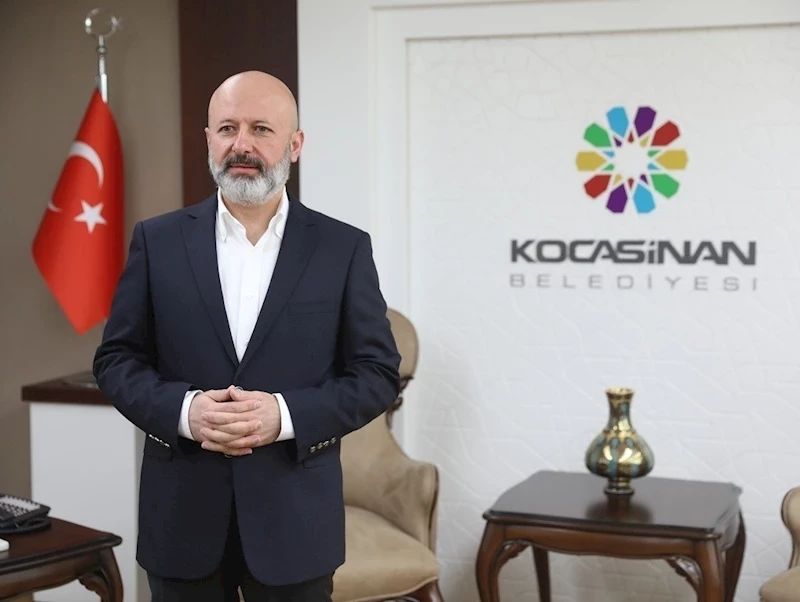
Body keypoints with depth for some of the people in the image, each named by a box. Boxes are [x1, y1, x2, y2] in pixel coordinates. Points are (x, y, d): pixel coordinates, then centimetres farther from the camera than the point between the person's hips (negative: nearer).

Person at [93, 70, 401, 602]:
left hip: (295, 516, -1)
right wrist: (183, 409, -15)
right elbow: (116, 360, 4)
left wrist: (286, 415, -16)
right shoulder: (158, 240, 3)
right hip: (183, 514, 1)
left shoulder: (344, 248, 0)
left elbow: (378, 373, -1)